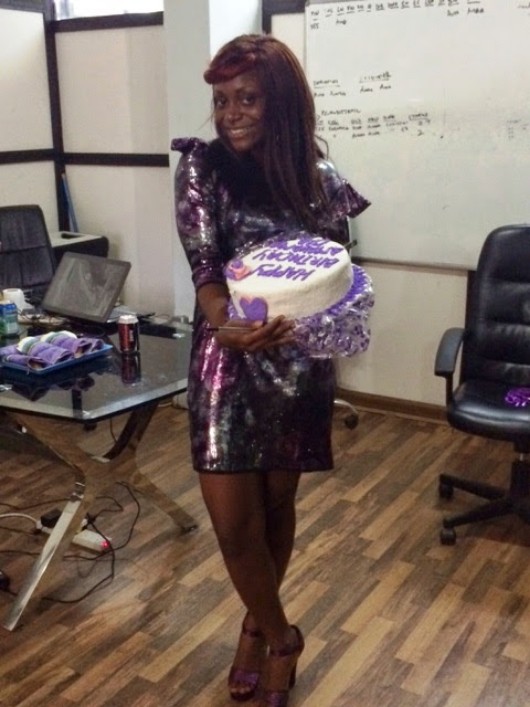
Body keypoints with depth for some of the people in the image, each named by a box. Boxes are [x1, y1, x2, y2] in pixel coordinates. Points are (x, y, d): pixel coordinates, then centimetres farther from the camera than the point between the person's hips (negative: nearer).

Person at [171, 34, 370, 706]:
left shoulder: (318, 175, 0)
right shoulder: (201, 166, -7)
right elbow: (203, 266, -16)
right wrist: (227, 325, -36)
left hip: (300, 363, 2)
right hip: (230, 361, -2)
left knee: (278, 502, 14)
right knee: (234, 520, -2)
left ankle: (258, 622, 40)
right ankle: (281, 635, 25)